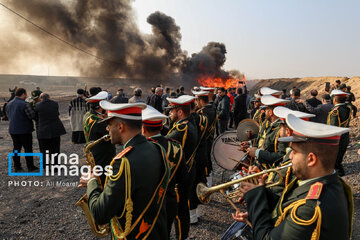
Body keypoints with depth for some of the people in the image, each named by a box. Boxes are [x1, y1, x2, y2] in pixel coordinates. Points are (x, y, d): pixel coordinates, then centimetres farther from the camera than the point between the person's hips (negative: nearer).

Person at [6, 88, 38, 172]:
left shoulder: (9, 104, 10)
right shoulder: (24, 104, -17)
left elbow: (8, 116, 16)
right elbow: (32, 116, -17)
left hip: (12, 130, 7)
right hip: (24, 130, -7)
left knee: (16, 148, 14)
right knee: (28, 148, 2)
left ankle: (17, 167, 18)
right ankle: (30, 167, 7)